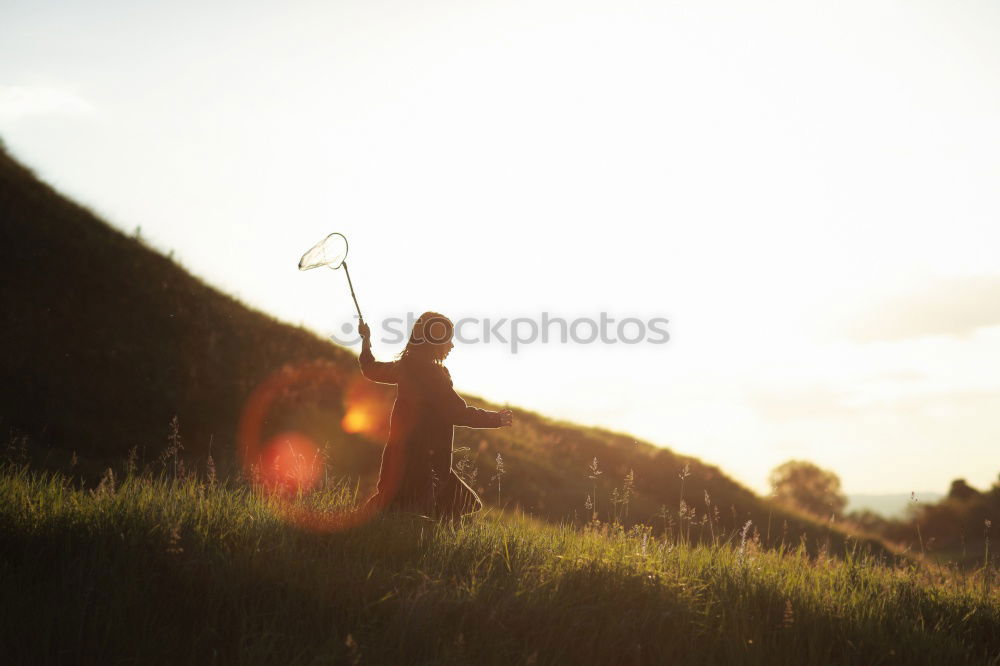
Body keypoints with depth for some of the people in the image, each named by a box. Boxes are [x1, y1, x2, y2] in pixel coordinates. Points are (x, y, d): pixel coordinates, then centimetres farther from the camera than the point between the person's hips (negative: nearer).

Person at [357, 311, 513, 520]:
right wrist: (497, 418, -8)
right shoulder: (432, 374, -18)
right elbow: (458, 412, -20)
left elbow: (372, 369, 25)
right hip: (419, 462, -10)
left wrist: (366, 342, 44)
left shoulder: (405, 365, 9)